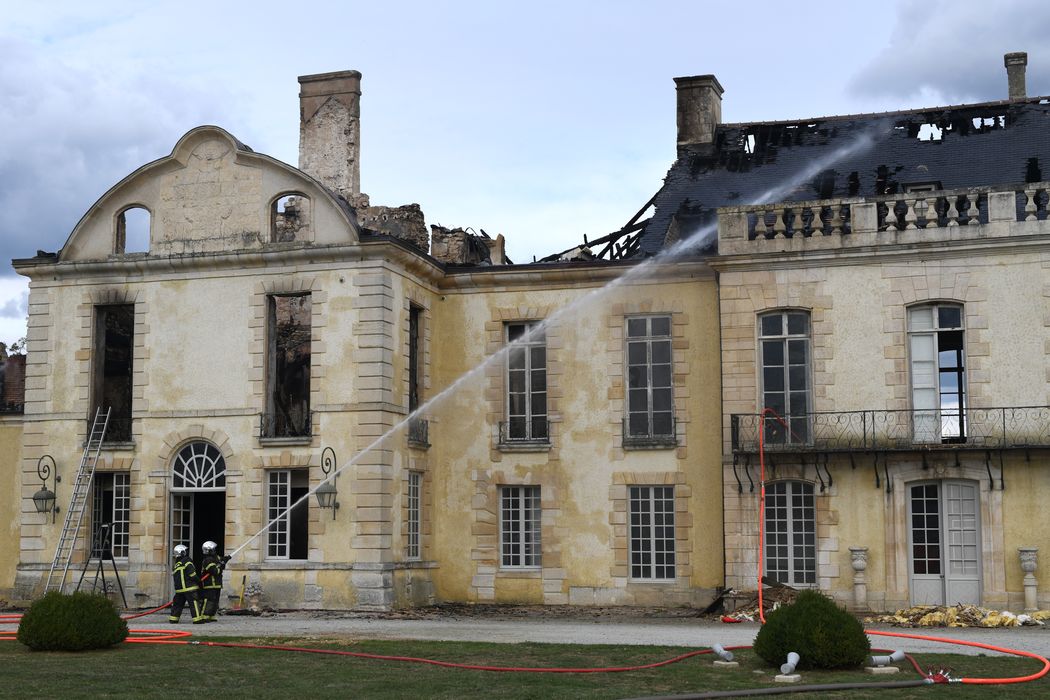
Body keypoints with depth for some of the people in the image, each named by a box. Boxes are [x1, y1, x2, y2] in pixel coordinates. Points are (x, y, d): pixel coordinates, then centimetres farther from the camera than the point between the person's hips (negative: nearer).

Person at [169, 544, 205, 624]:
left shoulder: (176, 564, 16)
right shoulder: (187, 562, -9)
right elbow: (192, 575, -15)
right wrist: (199, 582, -4)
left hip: (180, 589, 8)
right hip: (189, 587, -8)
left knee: (178, 603, 16)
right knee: (194, 602, -8)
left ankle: (173, 619, 18)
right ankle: (198, 619, -12)